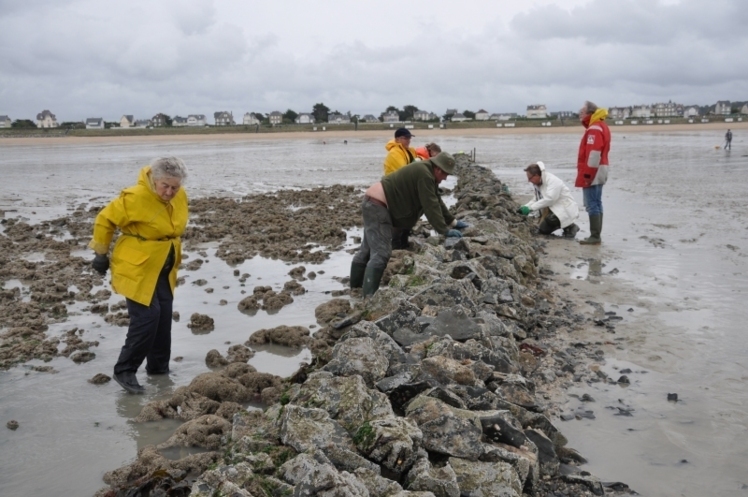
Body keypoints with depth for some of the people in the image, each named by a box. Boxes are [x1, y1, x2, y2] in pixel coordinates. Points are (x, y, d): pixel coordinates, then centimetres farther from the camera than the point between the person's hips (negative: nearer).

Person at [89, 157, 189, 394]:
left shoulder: (180, 197, 0)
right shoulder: (136, 197, -22)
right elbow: (104, 220, -12)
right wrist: (101, 254, -5)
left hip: (163, 270, 7)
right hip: (136, 268, -7)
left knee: (164, 317, 10)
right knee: (146, 316, -13)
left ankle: (159, 368, 25)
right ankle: (124, 370, 1)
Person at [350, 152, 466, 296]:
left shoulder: (427, 173, 14)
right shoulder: (424, 174, -19)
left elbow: (436, 201, 19)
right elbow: (430, 205, -21)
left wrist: (452, 221, 17)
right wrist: (444, 230, -19)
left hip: (376, 203, 11)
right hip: (377, 204, -11)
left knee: (369, 248, 21)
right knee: (381, 252, -15)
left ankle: (357, 283, 34)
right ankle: (370, 296, -16)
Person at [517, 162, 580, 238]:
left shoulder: (553, 180, -21)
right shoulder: (538, 183, 6)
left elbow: (549, 199, -30)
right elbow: (537, 200, 13)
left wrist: (530, 208, -29)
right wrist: (525, 207, -5)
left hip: (566, 209, -9)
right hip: (553, 209, 9)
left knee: (550, 219, -36)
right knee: (542, 231, 0)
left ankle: (570, 227, -9)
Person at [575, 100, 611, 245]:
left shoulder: (594, 129, -17)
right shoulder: (601, 126, 17)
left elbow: (593, 153, -23)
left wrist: (588, 173, -23)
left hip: (592, 172, -11)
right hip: (599, 171, 11)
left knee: (592, 205, -9)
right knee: (596, 203, 12)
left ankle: (595, 236, -8)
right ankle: (596, 236, 16)